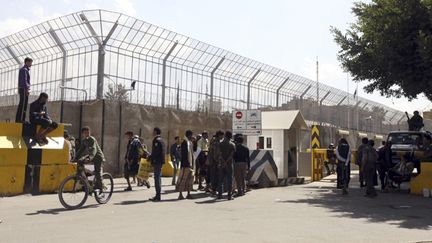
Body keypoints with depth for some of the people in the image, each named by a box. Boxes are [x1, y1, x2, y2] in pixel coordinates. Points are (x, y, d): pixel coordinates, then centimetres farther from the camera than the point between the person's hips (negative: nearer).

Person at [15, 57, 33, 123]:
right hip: (24, 89, -10)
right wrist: (27, 89, -22)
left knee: (21, 104, 10)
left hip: (21, 89, 10)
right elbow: (24, 80, -17)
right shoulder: (24, 70, -8)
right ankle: (20, 119, -15)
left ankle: (18, 119, 12)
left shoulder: (24, 69, 23)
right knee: (23, 104, -12)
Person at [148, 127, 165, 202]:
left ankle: (158, 196, -6)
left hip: (157, 161, -10)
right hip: (160, 161, 10)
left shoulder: (156, 140, -14)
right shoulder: (161, 140, 17)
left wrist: (150, 157, -9)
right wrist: (151, 156, 17)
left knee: (157, 177, -8)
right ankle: (157, 195, 20)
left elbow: (155, 152, -21)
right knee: (158, 177, 14)